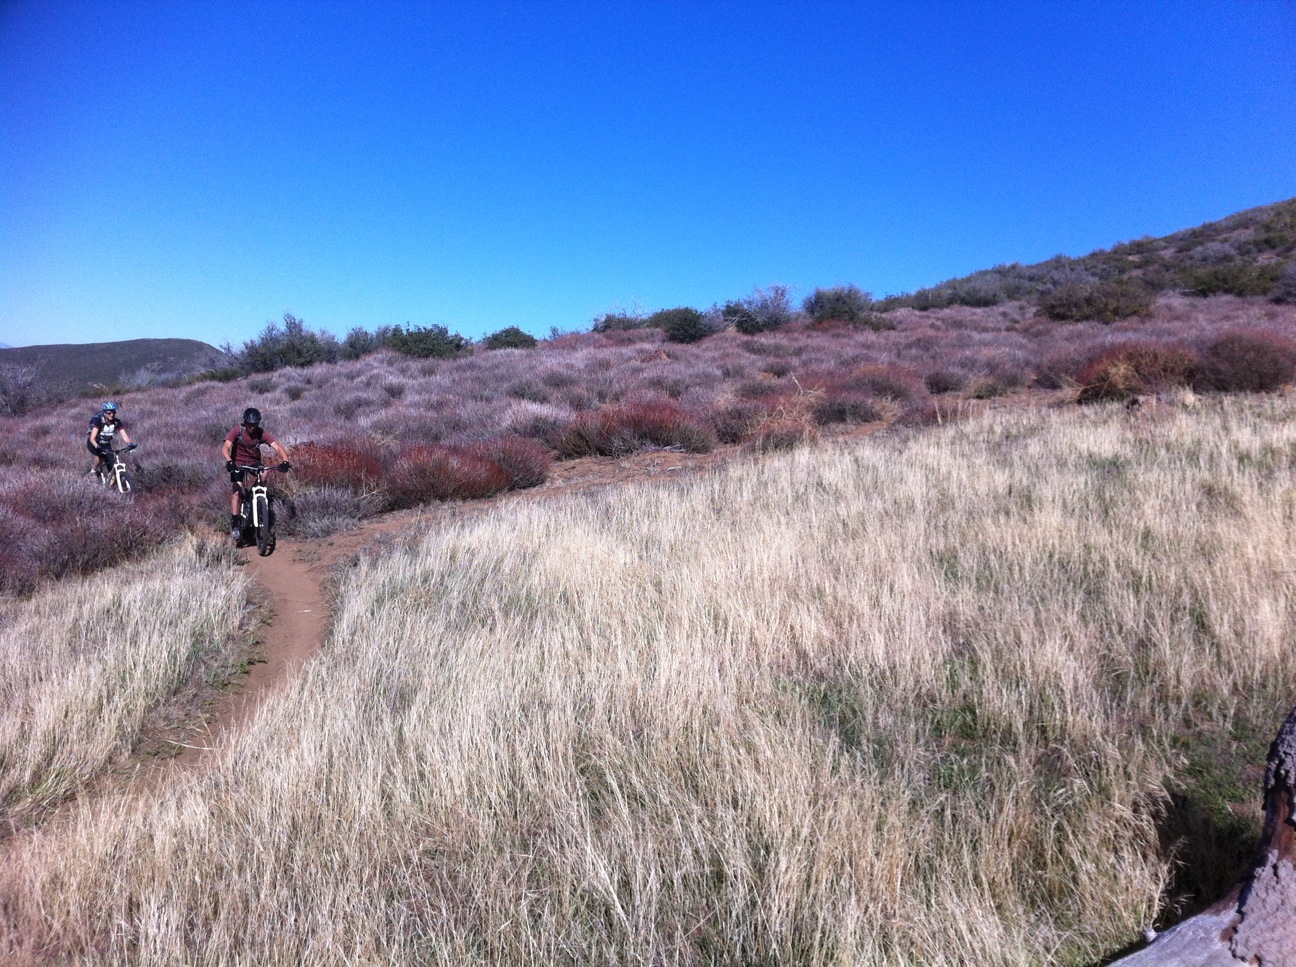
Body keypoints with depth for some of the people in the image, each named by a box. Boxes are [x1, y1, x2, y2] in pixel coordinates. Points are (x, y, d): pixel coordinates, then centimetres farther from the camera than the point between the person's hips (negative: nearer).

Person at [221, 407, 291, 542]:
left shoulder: (262, 434, -17)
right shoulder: (237, 431, -20)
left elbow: (278, 447, -27)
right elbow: (225, 446, -31)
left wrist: (285, 461, -45)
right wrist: (229, 461, -49)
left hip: (254, 462, 1)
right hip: (238, 463, -1)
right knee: (237, 491, -12)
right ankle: (235, 524, -6)